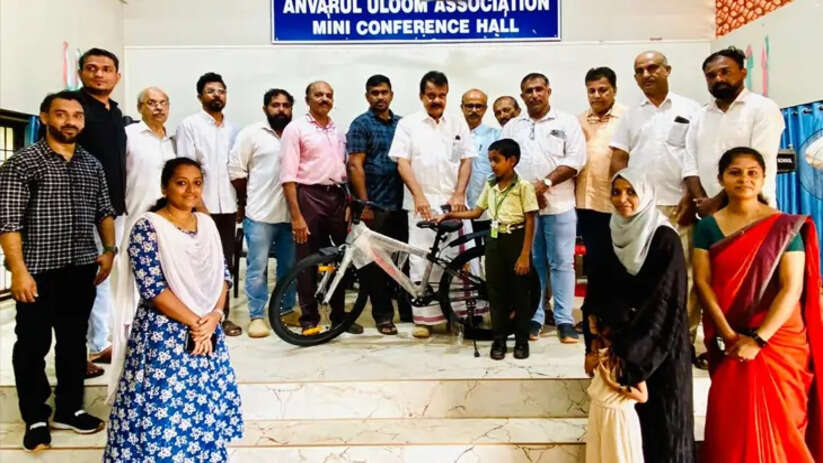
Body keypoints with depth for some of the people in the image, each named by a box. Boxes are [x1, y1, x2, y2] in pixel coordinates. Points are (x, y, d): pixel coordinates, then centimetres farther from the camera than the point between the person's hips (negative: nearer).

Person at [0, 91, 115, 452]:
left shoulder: (92, 165, 9)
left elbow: (104, 211, 16)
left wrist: (109, 250, 5)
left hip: (82, 270, 5)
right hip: (39, 272, -5)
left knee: (74, 341, 14)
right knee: (33, 345, 6)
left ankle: (69, 410, 29)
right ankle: (36, 419, 22)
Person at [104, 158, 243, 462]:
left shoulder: (207, 224, 8)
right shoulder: (148, 227, -10)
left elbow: (223, 274, 7)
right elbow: (152, 288, -16)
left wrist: (215, 316, -10)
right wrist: (194, 323, -16)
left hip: (209, 330, 6)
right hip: (164, 336, -5)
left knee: (206, 409, 13)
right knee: (165, 411, -1)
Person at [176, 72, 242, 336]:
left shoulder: (232, 129, 14)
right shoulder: (189, 125, -1)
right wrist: (199, 205, -14)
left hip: (227, 206, 4)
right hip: (201, 206, -4)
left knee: (225, 262, 8)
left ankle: (223, 314, 17)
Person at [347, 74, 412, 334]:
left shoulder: (402, 123, 13)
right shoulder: (361, 124, -1)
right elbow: (355, 166, -7)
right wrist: (364, 203, -13)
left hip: (401, 203, 4)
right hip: (375, 205, -4)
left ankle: (408, 308, 21)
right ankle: (383, 315, 14)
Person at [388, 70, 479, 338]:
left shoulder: (458, 123, 12)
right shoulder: (408, 124, 5)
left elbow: (466, 160, 8)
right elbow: (402, 163, -2)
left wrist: (459, 194, -5)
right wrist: (419, 196, -13)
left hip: (453, 202, 2)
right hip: (422, 202, -1)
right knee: (422, 261, 0)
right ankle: (424, 317, 9)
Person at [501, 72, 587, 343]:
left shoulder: (566, 123, 5)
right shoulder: (512, 127, 13)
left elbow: (575, 160, -4)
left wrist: (545, 183, -13)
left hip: (559, 205, -2)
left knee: (561, 263, 0)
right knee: (530, 263, 7)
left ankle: (564, 321, 7)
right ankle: (533, 318, 16)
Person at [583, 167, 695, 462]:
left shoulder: (665, 239, -11)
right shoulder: (612, 237, 5)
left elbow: (662, 302, -17)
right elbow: (599, 294, 5)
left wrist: (627, 351, -21)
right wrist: (595, 344, -4)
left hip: (659, 347, -4)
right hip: (620, 341, 5)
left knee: (659, 421, 4)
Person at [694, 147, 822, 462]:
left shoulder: (785, 226, -4)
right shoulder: (707, 227, 2)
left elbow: (792, 288, -11)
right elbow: (702, 283, -4)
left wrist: (757, 339, -17)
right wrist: (728, 335, -13)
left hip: (778, 339, -2)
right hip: (727, 342, 2)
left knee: (776, 421, 3)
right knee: (730, 422, 8)